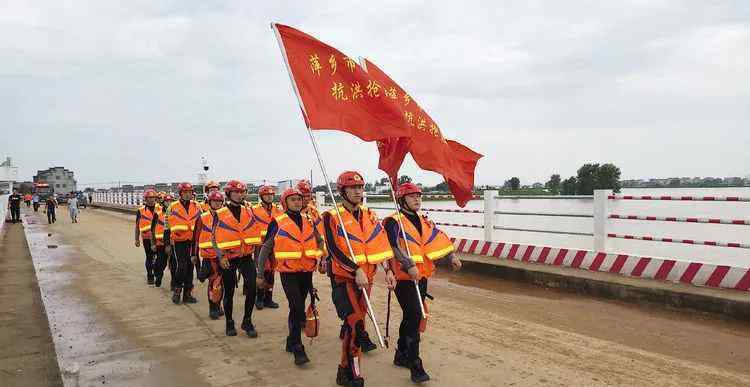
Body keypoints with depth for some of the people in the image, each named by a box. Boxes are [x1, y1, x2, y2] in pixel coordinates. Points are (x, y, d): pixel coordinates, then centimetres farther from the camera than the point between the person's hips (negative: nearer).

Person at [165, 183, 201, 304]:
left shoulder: (197, 206, 8)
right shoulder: (173, 207, 0)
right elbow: (167, 226, 3)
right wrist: (167, 244, 0)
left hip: (193, 241, 3)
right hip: (179, 242, -3)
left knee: (190, 267, 8)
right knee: (181, 266, -11)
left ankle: (187, 294, 17)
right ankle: (177, 290, 8)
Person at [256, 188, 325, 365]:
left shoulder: (309, 220, 7)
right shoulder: (278, 222, -5)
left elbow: (320, 241, 22)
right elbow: (266, 248, 1)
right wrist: (260, 274, 1)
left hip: (307, 271, 5)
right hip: (288, 272, -4)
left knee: (297, 308, 16)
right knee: (297, 309, -12)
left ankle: (291, 342, 34)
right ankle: (298, 349, -3)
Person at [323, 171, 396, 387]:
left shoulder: (369, 216, 9)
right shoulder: (332, 216, -8)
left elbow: (380, 244, 7)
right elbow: (334, 249, -17)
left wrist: (387, 270, -4)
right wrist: (356, 271, -24)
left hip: (366, 277, 6)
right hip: (344, 277, -6)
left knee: (357, 319, 12)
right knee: (355, 322, -15)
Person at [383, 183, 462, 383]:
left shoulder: (424, 221, 15)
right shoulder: (394, 222, -11)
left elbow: (439, 239, 16)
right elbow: (394, 246, -23)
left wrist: (451, 256, 6)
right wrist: (409, 265, -33)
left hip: (421, 276, 8)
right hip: (404, 277, -8)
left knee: (411, 316, 16)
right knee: (414, 317, -11)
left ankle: (401, 355, 31)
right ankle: (415, 366, -6)